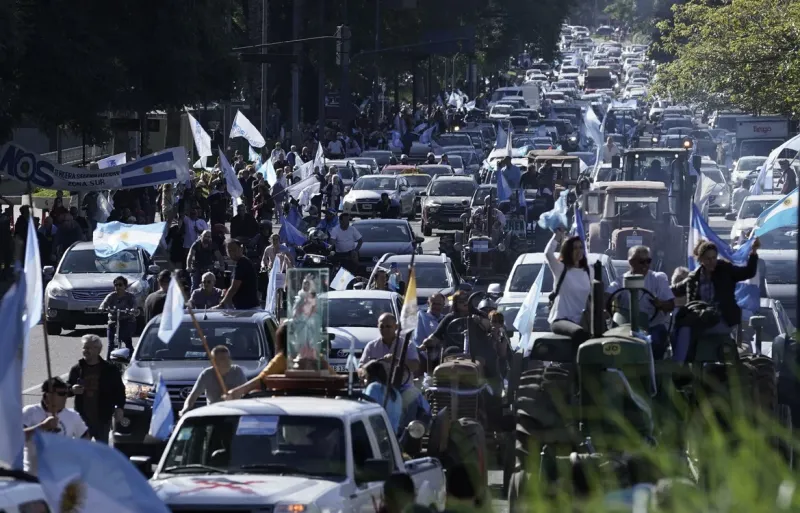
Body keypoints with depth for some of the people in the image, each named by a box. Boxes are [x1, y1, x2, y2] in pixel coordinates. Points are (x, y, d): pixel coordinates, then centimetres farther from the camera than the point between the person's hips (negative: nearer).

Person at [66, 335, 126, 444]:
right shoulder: (76, 369, 3)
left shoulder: (109, 369, -4)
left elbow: (119, 390, 0)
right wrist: (72, 390, -14)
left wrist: (119, 408, -11)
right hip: (82, 418, 2)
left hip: (102, 419, -2)